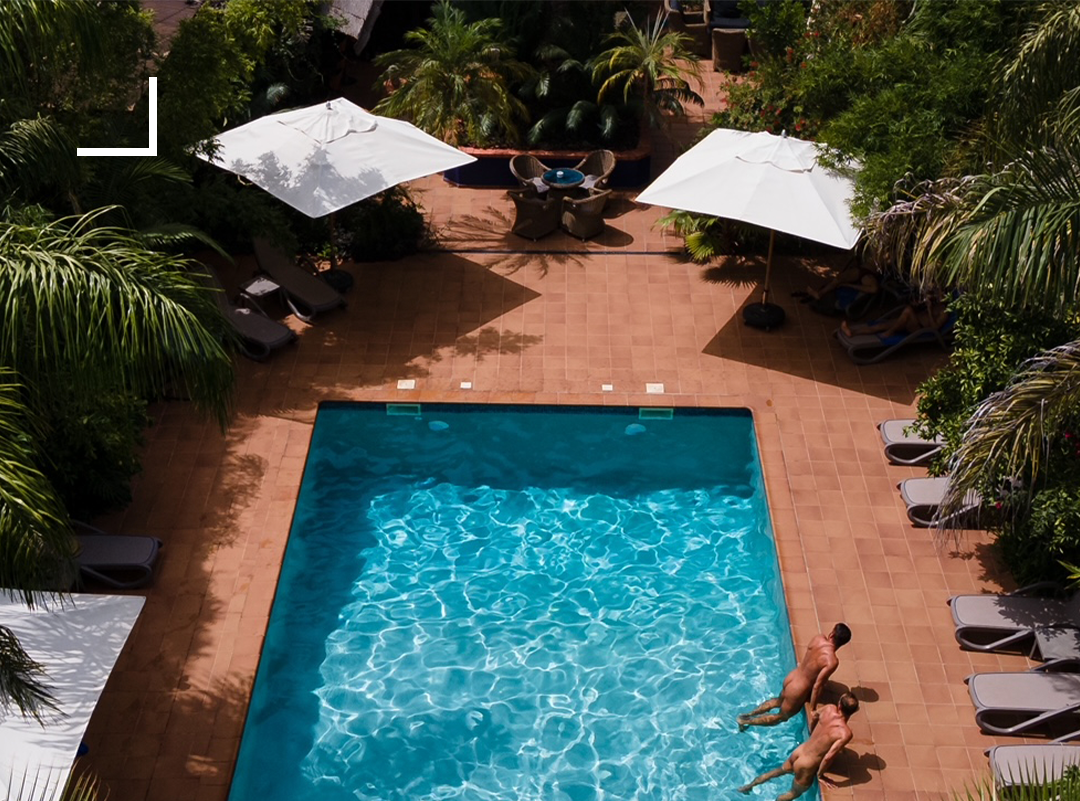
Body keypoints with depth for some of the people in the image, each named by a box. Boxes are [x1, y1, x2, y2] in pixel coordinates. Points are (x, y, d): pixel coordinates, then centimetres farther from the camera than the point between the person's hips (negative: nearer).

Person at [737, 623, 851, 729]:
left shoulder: (819, 638, -12)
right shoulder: (832, 661, -31)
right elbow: (817, 686, -25)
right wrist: (812, 709, -12)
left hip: (791, 678, 6)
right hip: (797, 691, -6)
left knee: (779, 701, 37)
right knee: (782, 717, 21)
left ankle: (749, 714, 36)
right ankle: (747, 721, 21)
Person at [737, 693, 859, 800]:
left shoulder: (829, 708, -12)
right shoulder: (845, 733, -31)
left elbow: (813, 717, 9)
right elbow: (828, 757, -31)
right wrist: (820, 775, -12)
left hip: (798, 752, 7)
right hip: (805, 766, -7)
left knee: (781, 770, 36)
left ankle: (749, 786, 50)